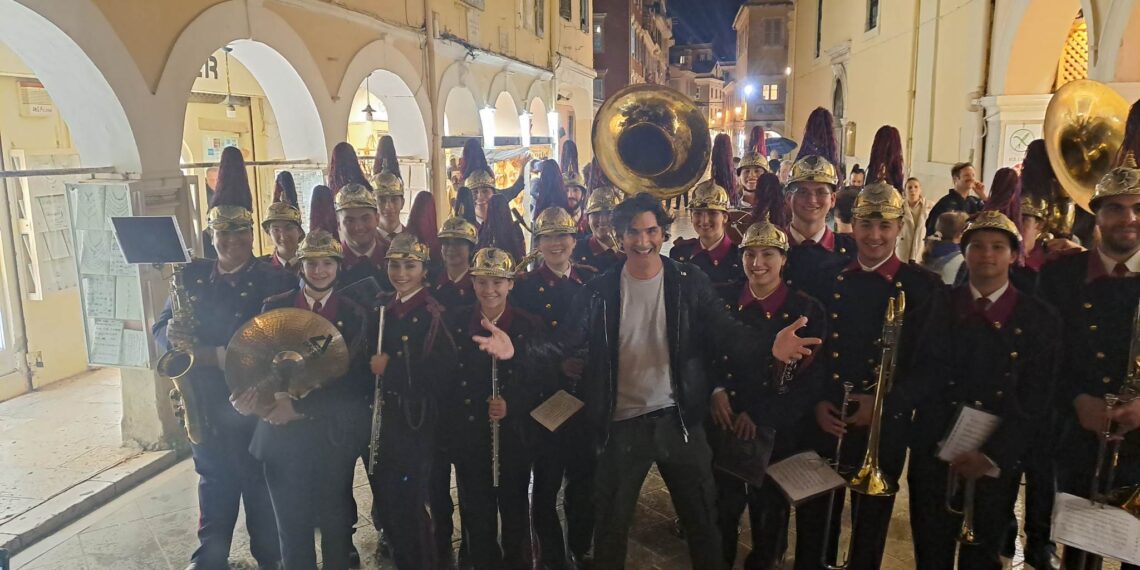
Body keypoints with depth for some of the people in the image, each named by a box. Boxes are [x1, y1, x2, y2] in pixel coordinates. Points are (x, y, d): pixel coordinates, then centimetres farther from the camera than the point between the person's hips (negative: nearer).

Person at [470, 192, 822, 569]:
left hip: (678, 419, 0)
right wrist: (518, 349, -31)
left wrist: (768, 350, -36)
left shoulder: (690, 283, -5)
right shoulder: (599, 290, -4)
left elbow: (726, 332, -14)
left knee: (702, 519, 14)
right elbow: (565, 341, -10)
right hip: (621, 424, 0)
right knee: (610, 523, 15)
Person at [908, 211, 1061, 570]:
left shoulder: (1041, 320, -2)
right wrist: (945, 446, -8)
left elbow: (1036, 402, -7)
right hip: (934, 456, 1)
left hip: (997, 463, 0)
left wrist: (992, 456, -16)